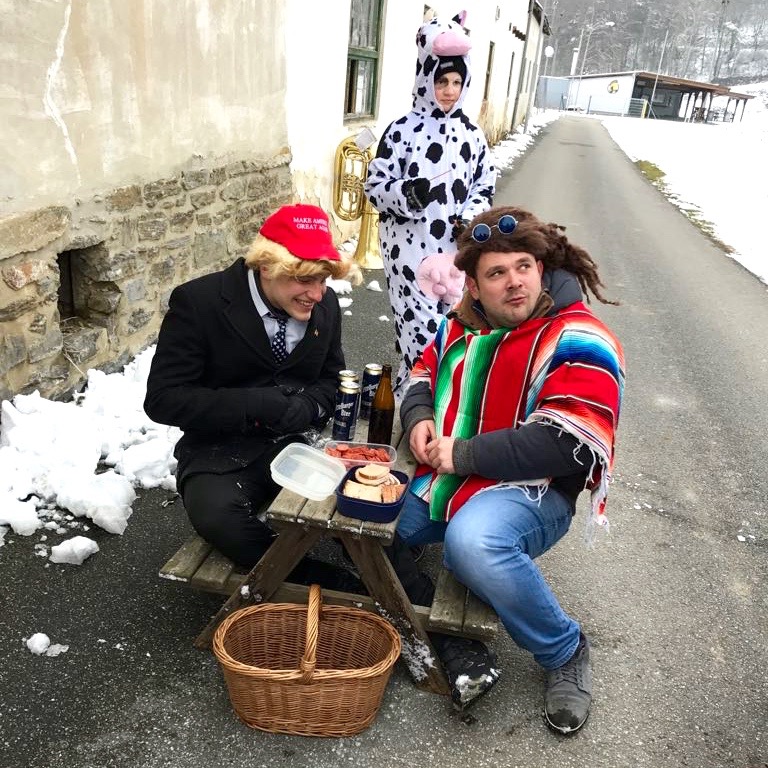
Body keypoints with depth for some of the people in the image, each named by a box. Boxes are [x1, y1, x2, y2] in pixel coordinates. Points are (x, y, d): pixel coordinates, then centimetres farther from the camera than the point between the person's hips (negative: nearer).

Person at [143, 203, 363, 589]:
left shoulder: (325, 304, 0)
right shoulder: (198, 302, -15)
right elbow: (163, 398, -15)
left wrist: (307, 407, -12)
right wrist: (256, 404, -26)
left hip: (298, 441, 4)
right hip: (223, 449, -3)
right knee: (217, 515, -34)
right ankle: (324, 582, -15)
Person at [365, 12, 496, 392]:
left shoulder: (470, 132, 6)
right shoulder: (403, 129, -7)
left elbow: (485, 184, 13)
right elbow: (375, 185, -6)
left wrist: (472, 217, -7)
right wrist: (407, 193, -27)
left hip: (454, 248, 4)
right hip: (410, 247, -4)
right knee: (421, 329, -3)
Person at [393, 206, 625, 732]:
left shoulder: (578, 343, -14)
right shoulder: (462, 326, 8)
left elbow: (566, 445, -23)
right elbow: (423, 375, 24)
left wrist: (463, 455, -20)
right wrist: (420, 419, -1)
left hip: (530, 491, -7)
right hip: (444, 478, 7)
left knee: (470, 541, -38)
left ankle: (566, 651, -9)